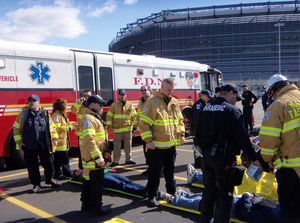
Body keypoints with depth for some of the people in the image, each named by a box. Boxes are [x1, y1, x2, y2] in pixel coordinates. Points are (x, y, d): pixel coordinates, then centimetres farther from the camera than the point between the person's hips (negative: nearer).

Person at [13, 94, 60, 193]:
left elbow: (51, 126, 12)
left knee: (48, 163, 11)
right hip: (29, 146, 0)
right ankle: (36, 184, 21)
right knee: (32, 166, 6)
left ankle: (49, 179, 34)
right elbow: (16, 128, 7)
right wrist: (19, 141, 1)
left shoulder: (45, 114, 5)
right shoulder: (23, 114, 4)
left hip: (44, 145, 1)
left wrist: (54, 138, 5)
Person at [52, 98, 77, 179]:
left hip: (64, 141, 11)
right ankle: (57, 174, 9)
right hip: (59, 141, -11)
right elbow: (57, 128, -26)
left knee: (65, 158, 17)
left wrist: (72, 125, 13)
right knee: (58, 159, -1)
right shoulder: (56, 115, -17)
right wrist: (69, 128, -24)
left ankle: (67, 173, 25)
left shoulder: (63, 115, 17)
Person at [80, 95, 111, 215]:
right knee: (96, 182, -2)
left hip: (91, 158, 11)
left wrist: (100, 155, 26)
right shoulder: (88, 118, -17)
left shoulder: (93, 117, 18)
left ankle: (86, 204, 28)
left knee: (88, 181, 17)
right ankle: (97, 207, 7)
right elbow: (89, 140, -27)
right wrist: (98, 158, -27)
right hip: (93, 158, -11)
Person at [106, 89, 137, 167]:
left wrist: (135, 126, 6)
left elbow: (134, 116, 9)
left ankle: (128, 159, 20)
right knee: (117, 145, 1)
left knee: (128, 145, 8)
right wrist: (109, 125, -3)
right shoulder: (113, 105, 3)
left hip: (128, 129, 2)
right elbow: (109, 116, 3)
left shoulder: (130, 105, 7)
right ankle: (116, 161, 10)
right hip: (117, 129, -2)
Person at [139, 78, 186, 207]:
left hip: (171, 144, 6)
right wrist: (148, 140, -18)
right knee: (155, 172, 3)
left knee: (170, 171, 19)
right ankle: (152, 196, 15)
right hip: (156, 146, -6)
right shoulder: (152, 102, -11)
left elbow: (179, 120, 19)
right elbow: (144, 122, -14)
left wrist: (181, 134, 9)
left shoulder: (174, 102, 8)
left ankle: (172, 192, 35)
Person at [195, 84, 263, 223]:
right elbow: (242, 137, -16)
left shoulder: (205, 109, 10)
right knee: (224, 195, 3)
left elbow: (198, 133, 16)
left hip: (206, 155, 7)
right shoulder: (232, 110, -11)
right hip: (224, 157, -7)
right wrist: (254, 159, -11)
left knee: (209, 191, 20)